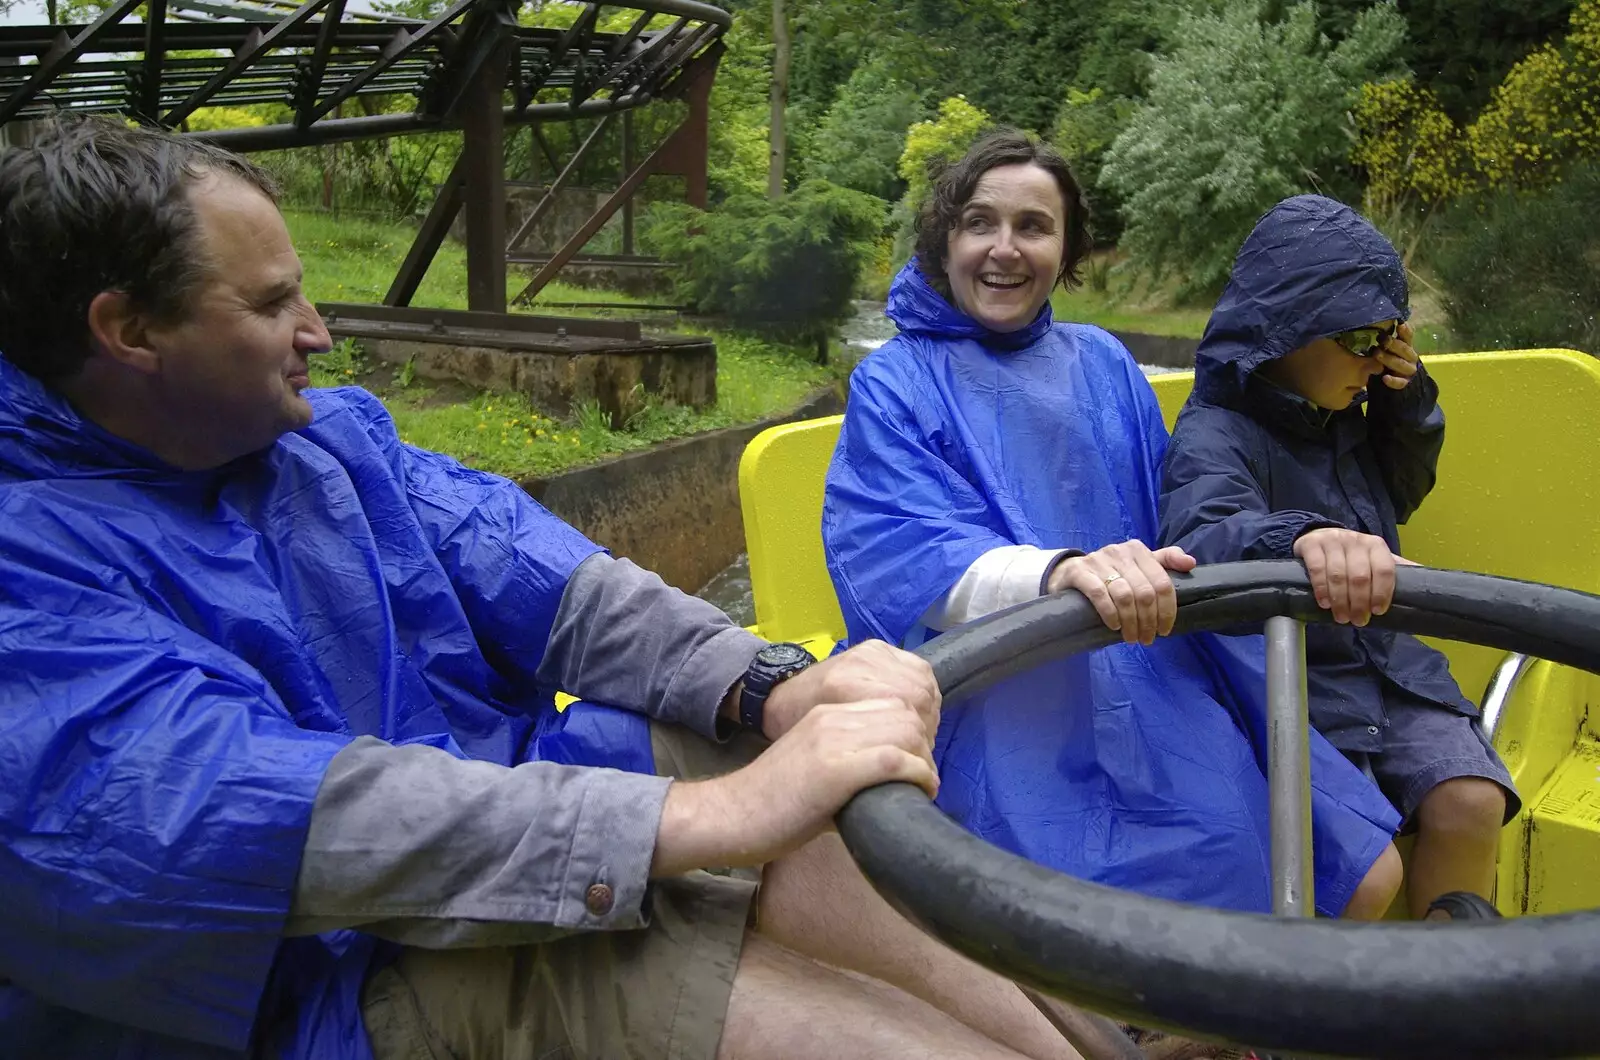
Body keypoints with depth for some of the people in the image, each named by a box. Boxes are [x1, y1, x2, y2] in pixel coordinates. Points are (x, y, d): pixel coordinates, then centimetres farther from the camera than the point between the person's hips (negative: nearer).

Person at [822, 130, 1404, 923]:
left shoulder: (1102, 364, 15)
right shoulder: (895, 385, 0)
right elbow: (900, 556, -16)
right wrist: (1057, 573, -36)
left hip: (1154, 692, 5)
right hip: (1005, 704, -5)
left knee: (1368, 877, -4)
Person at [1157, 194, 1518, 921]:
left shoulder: (1339, 416, 8)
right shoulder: (1215, 435, -17)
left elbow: (1401, 494, 25)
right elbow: (1202, 540, -37)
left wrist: (1409, 399, 5)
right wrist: (1300, 538, -59)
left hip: (1391, 667, 7)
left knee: (1470, 806, -15)